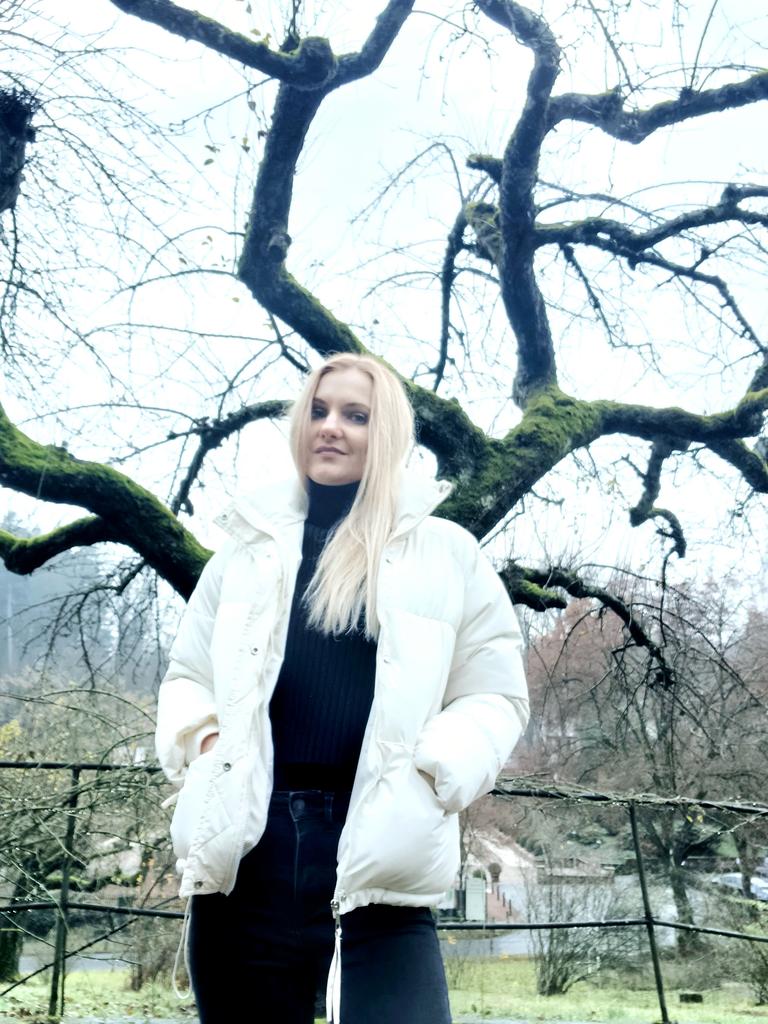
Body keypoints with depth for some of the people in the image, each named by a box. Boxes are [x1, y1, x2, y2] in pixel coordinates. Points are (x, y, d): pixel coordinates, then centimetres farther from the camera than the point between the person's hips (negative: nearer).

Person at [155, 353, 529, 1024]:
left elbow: (494, 695, 8)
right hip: (249, 838, 3)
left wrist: (431, 773, -10)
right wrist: (201, 737, -2)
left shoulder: (446, 551, 8)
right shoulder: (251, 545, 16)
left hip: (379, 848, -2)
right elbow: (188, 676, 19)